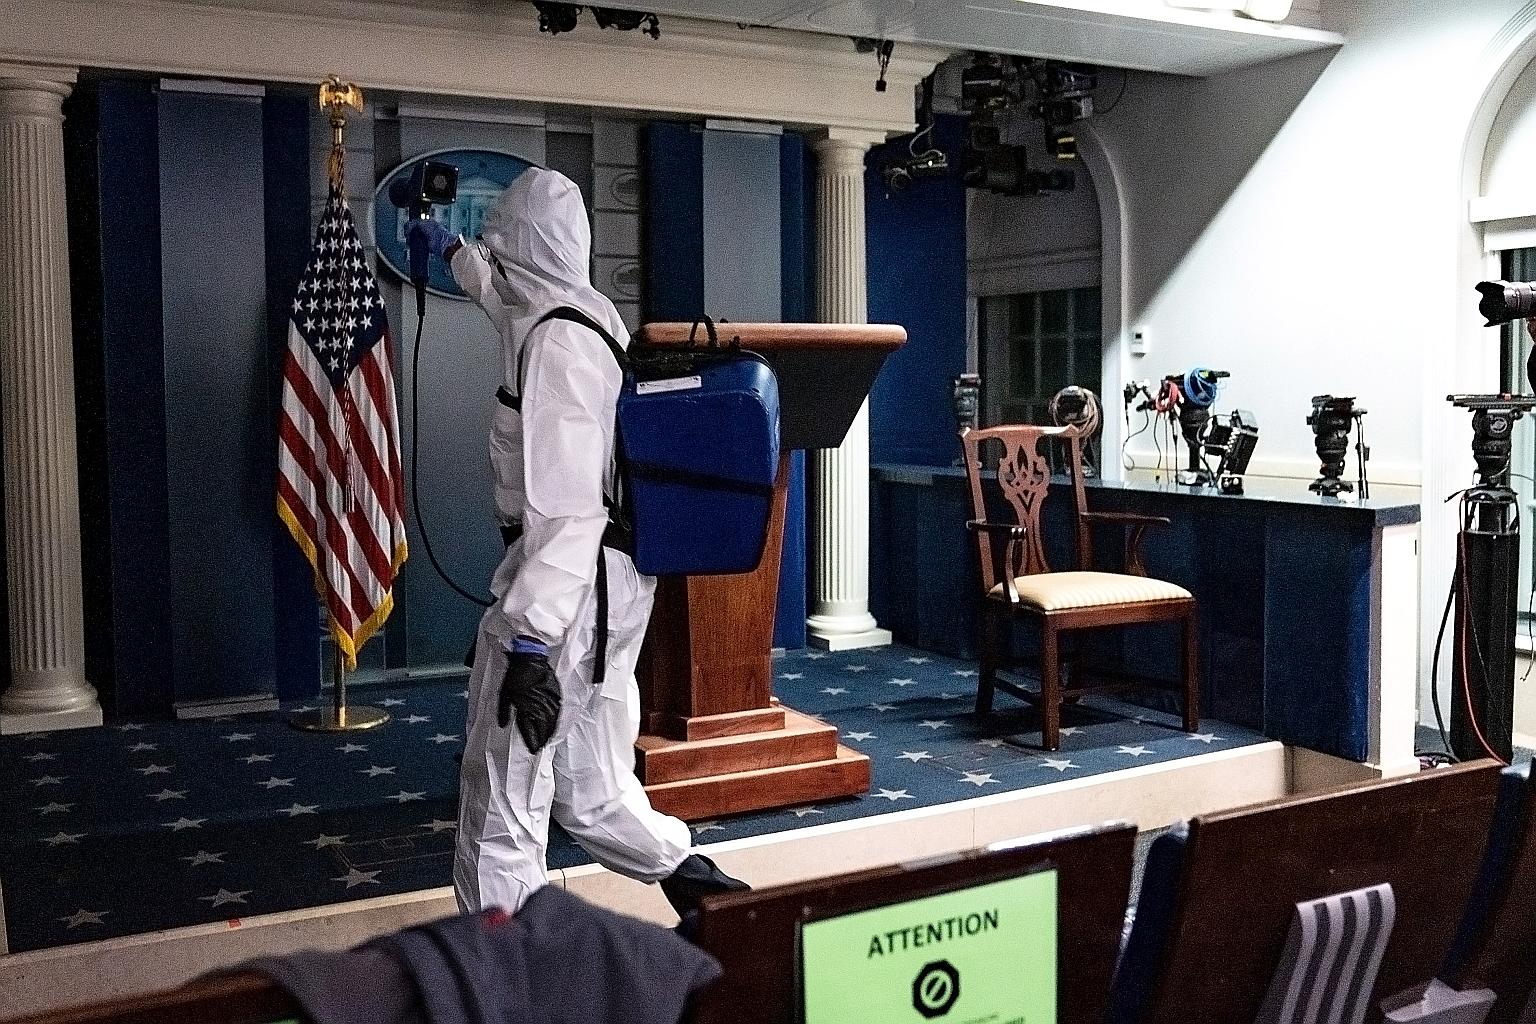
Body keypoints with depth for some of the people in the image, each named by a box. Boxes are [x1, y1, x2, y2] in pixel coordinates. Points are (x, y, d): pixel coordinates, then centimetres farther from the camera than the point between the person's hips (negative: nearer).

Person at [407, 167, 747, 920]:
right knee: (590, 787, 17)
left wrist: (528, 642, -29)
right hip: (613, 581, 9)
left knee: (502, 790, 0)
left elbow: (565, 505, -26)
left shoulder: (554, 342, -18)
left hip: (565, 583, -9)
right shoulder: (592, 313, 10)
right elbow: (503, 290, 36)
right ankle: (700, 885, 21)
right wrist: (447, 249, 53)